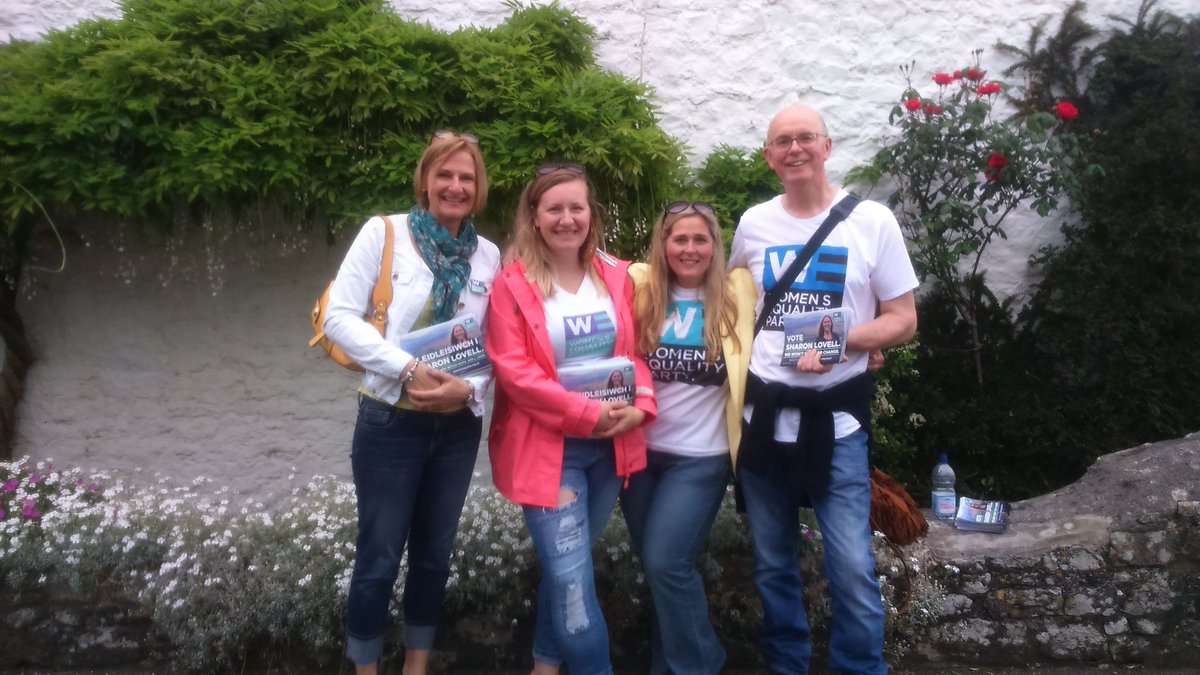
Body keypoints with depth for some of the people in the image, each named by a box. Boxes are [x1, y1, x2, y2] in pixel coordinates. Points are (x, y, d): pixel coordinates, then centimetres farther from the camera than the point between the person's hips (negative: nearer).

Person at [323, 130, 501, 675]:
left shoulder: (488, 255, 4)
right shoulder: (384, 232, -5)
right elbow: (339, 316, -12)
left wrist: (471, 389, -15)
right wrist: (407, 369, -21)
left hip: (458, 426, 4)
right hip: (391, 421, -4)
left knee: (434, 555, 16)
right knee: (379, 558, 5)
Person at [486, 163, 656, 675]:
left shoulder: (616, 276, 6)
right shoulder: (511, 285, -8)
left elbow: (634, 350, 9)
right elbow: (512, 369, -14)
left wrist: (640, 405, -10)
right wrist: (587, 413, -19)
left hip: (610, 443, 5)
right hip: (547, 445, -4)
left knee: (566, 567, 18)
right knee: (572, 578, -6)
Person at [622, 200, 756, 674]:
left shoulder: (738, 292, -5)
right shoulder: (640, 286, 1)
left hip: (700, 456, -3)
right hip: (640, 450, 3)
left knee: (666, 564, -10)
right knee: (654, 567, 15)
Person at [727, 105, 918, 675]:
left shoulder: (871, 221, -4)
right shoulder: (753, 224, 5)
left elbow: (903, 321, -3)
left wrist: (841, 341, -20)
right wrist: (740, 353, 5)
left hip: (835, 418, -3)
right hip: (763, 414, 3)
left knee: (852, 568, -5)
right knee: (772, 565, 15)